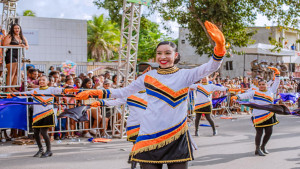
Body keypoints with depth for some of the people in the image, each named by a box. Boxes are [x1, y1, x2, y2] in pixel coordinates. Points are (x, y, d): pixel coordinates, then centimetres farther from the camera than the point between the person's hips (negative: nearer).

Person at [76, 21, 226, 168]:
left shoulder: (185, 75, 2)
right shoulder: (149, 76, 10)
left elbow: (211, 67, -12)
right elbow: (124, 92, 19)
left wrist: (219, 45, -29)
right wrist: (97, 93, 11)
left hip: (177, 138, -2)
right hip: (150, 137, 2)